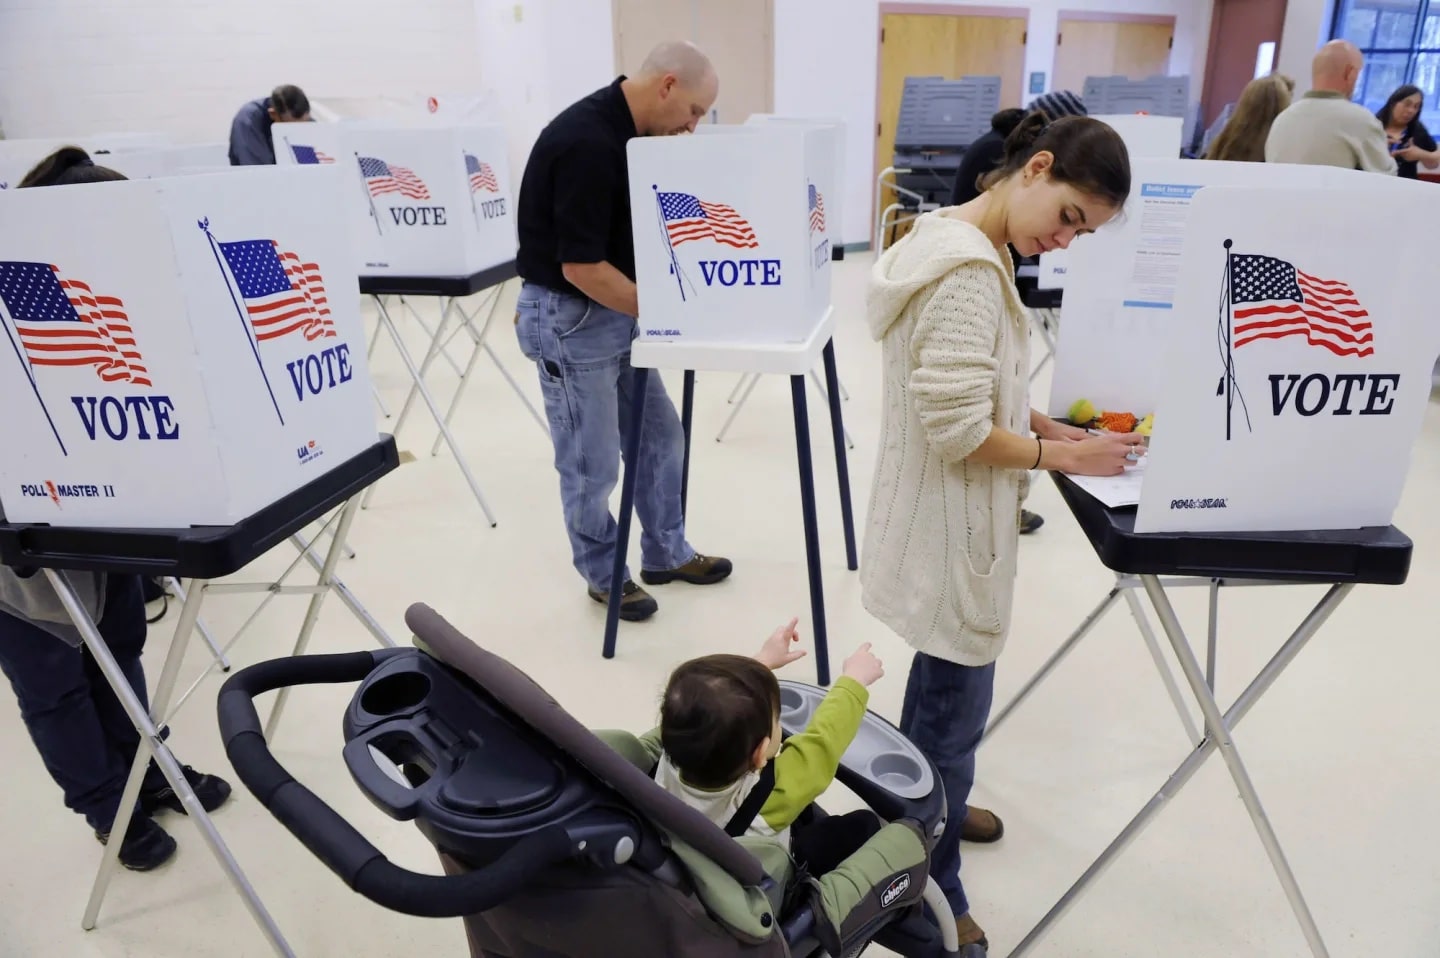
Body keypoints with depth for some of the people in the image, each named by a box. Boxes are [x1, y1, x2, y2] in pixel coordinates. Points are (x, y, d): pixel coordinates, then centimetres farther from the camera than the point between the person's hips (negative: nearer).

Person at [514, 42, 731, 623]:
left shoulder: (625, 133, 6)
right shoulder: (587, 143, -24)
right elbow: (581, 267, -25)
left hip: (615, 311, 10)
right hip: (568, 317, -9)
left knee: (659, 437, 16)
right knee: (591, 462, 5)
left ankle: (666, 554, 32)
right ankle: (602, 574, 25)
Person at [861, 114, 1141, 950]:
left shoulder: (967, 246, 8)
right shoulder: (969, 271, -24)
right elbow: (957, 431, -27)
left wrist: (1045, 425, 3)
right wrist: (1064, 456, -14)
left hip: (954, 519, 10)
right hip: (951, 528, -10)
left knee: (939, 691, 27)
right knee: (953, 711, 7)